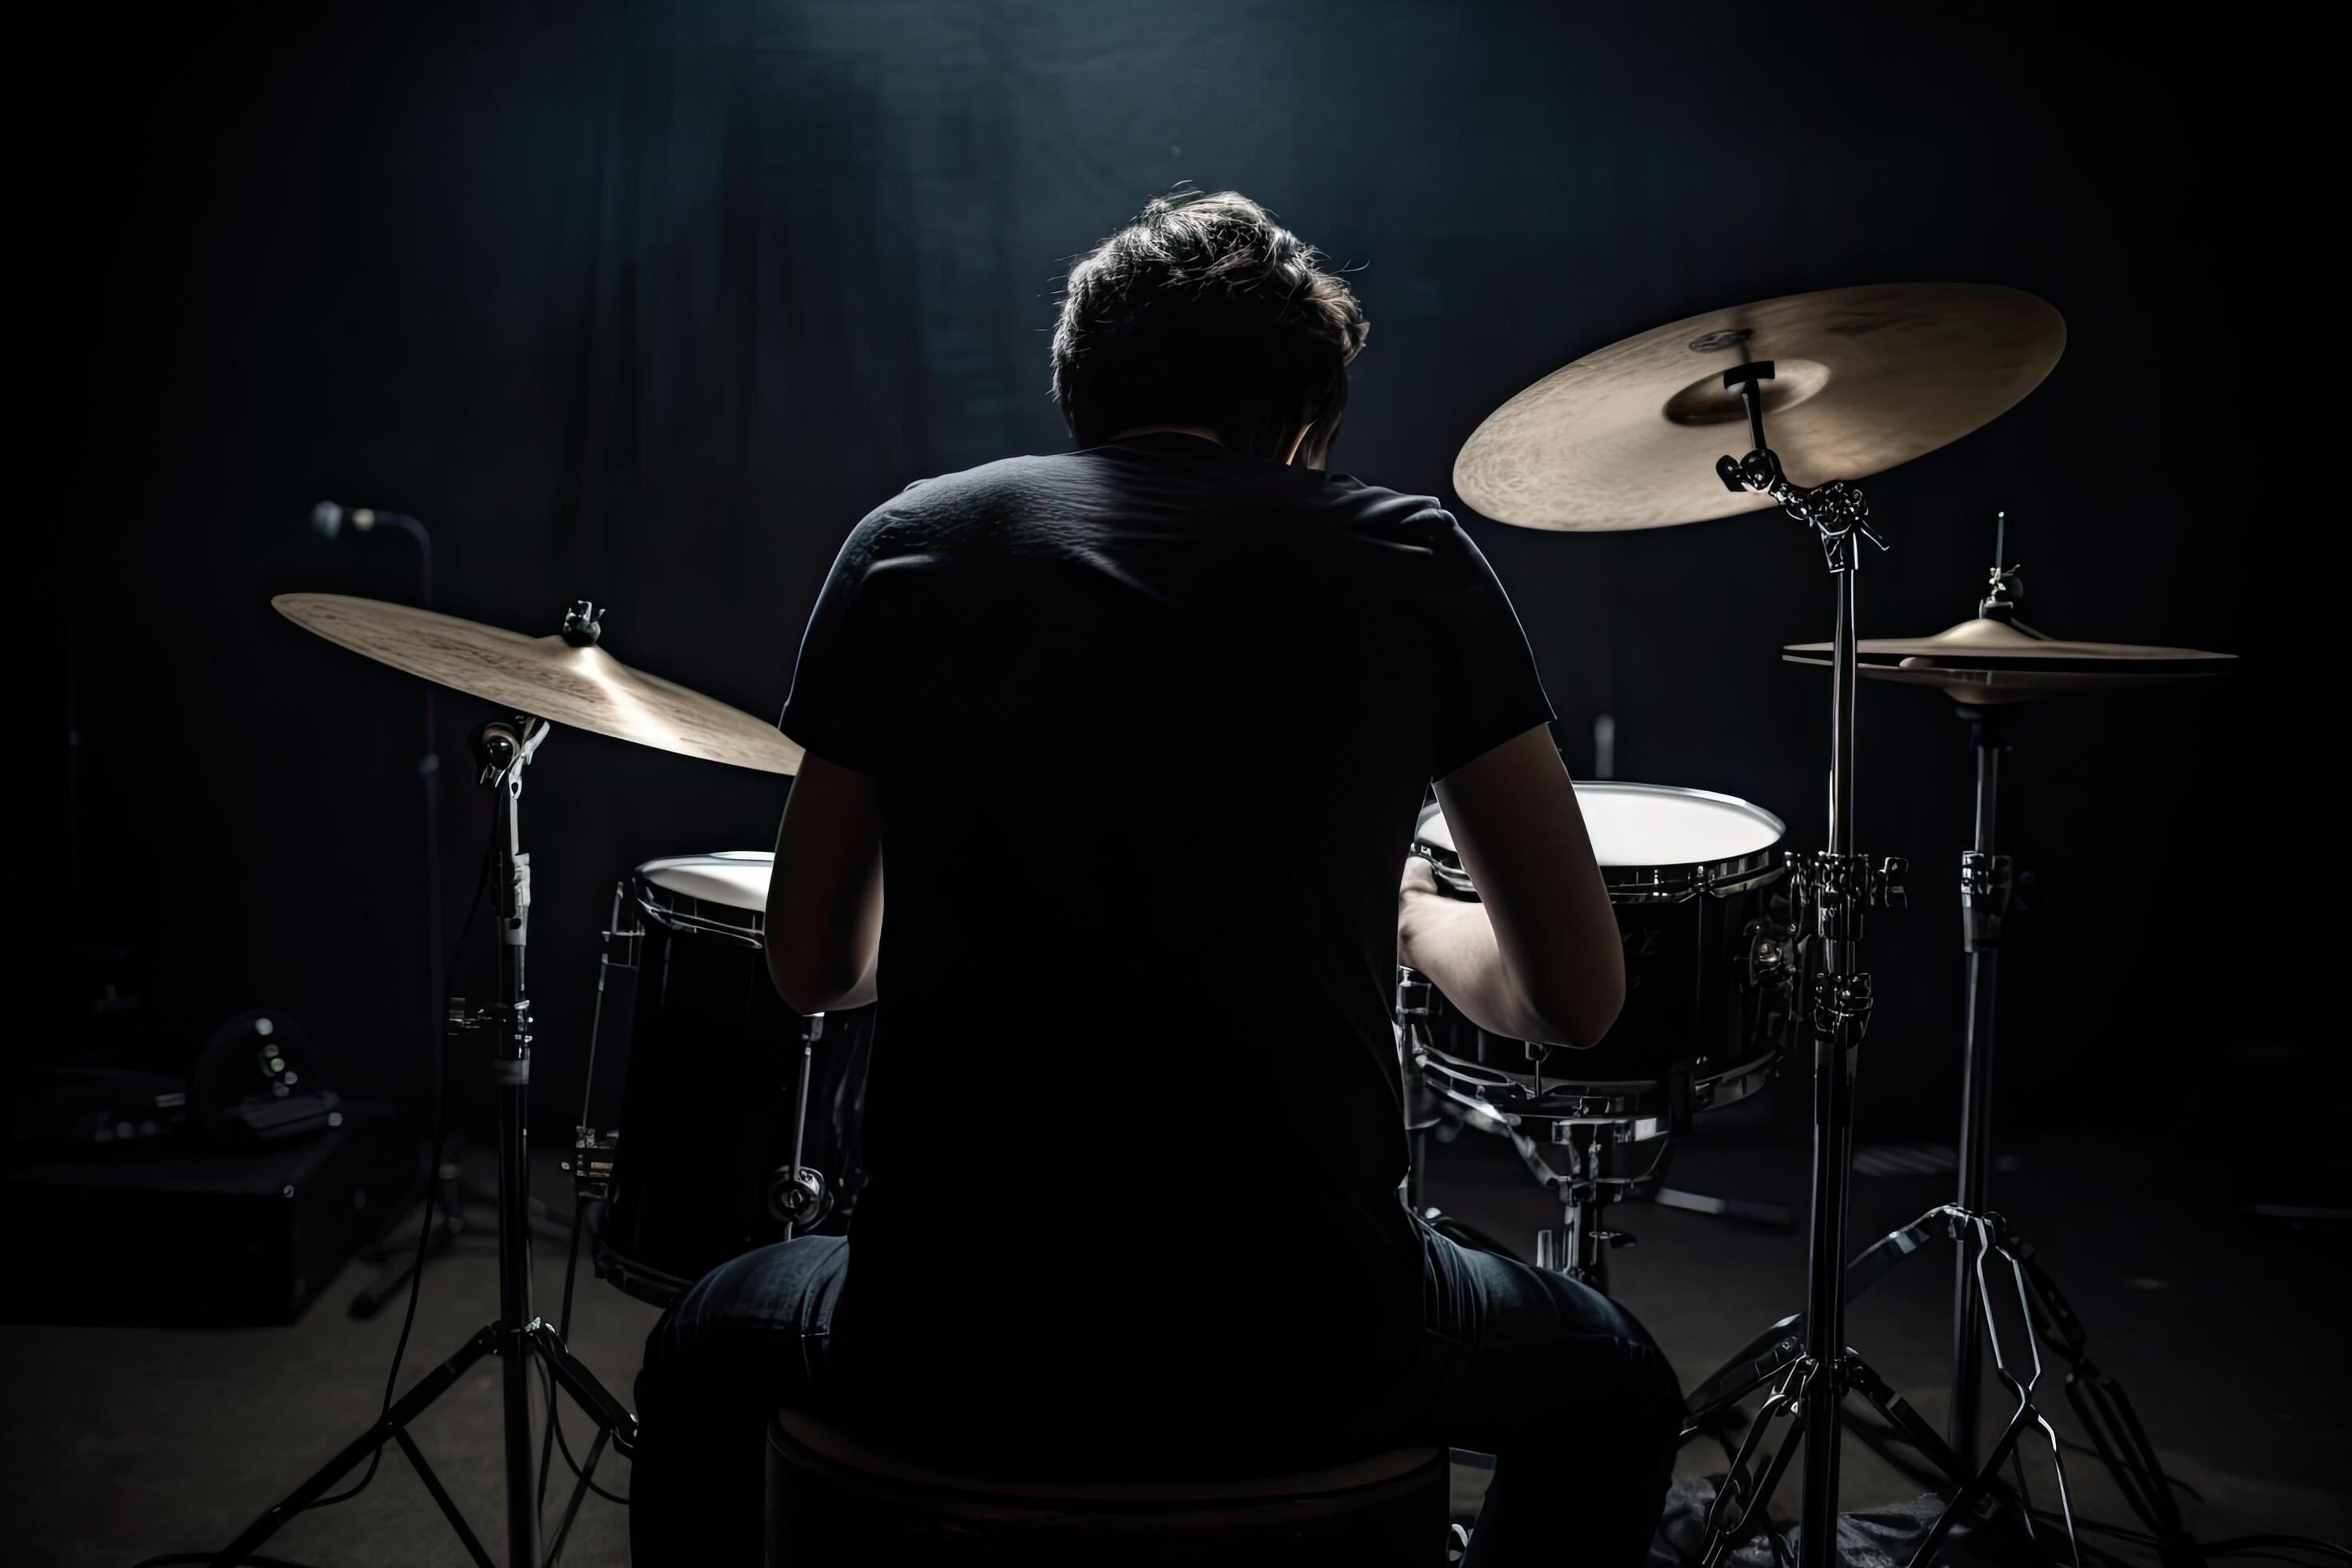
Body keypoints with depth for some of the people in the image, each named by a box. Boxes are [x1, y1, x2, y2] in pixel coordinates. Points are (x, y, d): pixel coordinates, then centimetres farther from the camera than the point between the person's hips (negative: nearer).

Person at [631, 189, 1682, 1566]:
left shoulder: (911, 544, 5)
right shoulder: (1407, 560, 1)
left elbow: (815, 967, 11)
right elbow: (1576, 1000, 2)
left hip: (948, 1355, 2)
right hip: (1300, 1366, -1)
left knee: (711, 1349, 37)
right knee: (1612, 1390, 32)